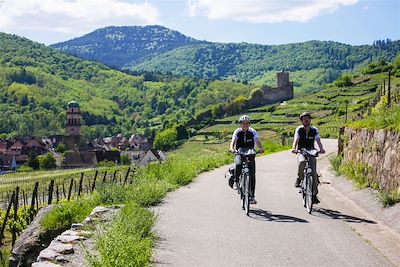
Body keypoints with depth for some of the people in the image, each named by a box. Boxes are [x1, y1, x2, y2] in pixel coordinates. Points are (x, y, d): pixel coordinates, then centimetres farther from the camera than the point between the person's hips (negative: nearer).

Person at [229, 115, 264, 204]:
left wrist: (260, 148, -46)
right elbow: (233, 140, -24)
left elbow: (257, 141, -24)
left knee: (252, 174, -10)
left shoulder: (253, 132, -8)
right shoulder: (237, 132, -8)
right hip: (239, 153, -1)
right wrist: (231, 148, -46)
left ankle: (252, 195, -1)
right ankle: (237, 182, -9)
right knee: (238, 165, -34)